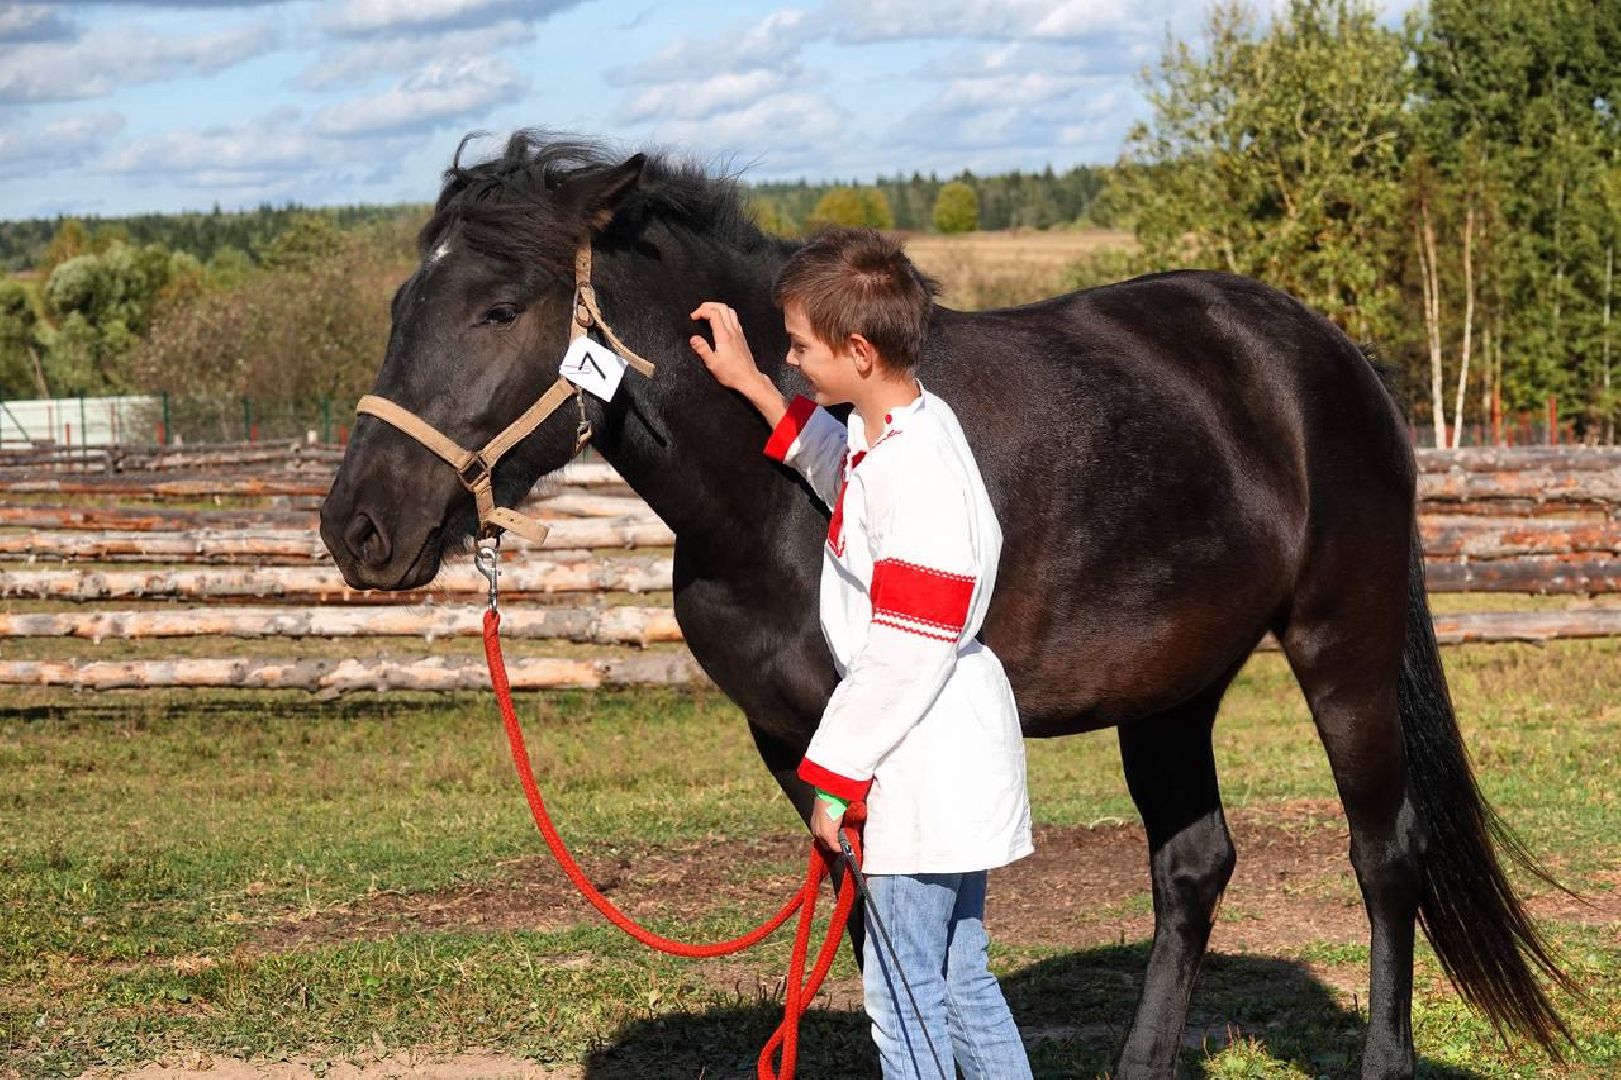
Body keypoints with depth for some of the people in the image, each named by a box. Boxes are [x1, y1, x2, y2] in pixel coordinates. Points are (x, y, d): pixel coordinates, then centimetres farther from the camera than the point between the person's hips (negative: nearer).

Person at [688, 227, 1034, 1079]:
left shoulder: (914, 465, -22)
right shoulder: (890, 435, 8)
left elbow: (905, 653, -23)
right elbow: (838, 468, 35)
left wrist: (835, 775, -18)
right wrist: (749, 384, 30)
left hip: (925, 768, -10)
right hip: (952, 756, 10)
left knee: (902, 990, -3)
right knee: (959, 977, 17)